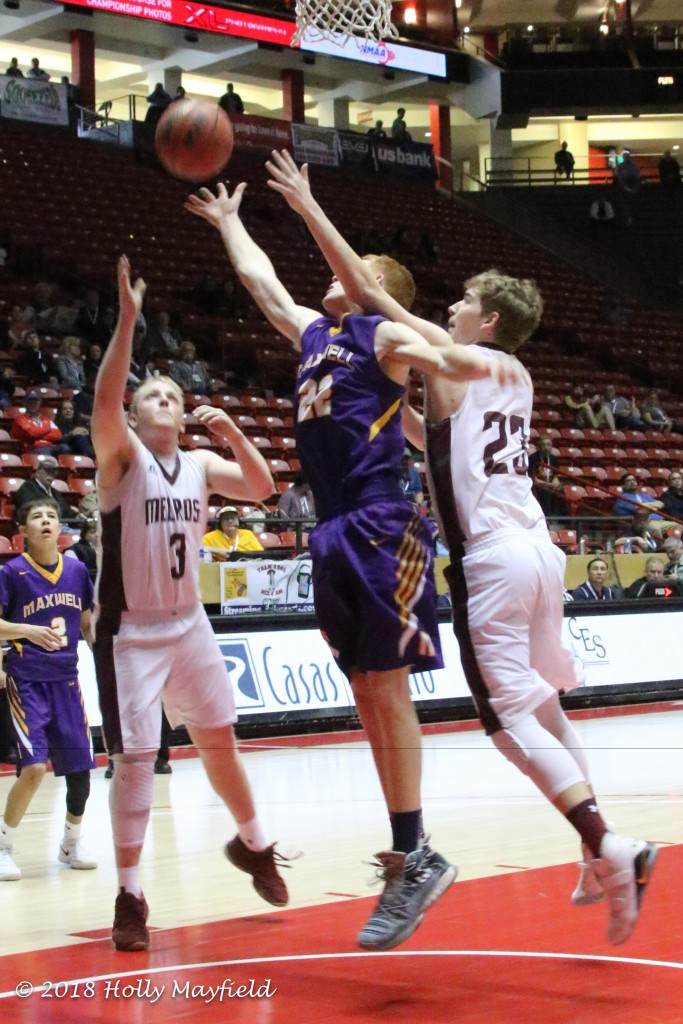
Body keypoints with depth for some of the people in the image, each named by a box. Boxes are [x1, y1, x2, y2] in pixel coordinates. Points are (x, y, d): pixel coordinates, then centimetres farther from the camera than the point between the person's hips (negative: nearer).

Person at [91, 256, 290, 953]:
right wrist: (127, 318, -38)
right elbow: (104, 399, -29)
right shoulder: (120, 453, -10)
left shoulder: (199, 464, 8)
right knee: (135, 760, -7)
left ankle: (252, 844, 36)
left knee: (218, 740, 14)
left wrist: (233, 433, -12)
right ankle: (129, 897, 2)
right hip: (129, 632, -5)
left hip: (188, 626, 5)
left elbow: (261, 489, 3)